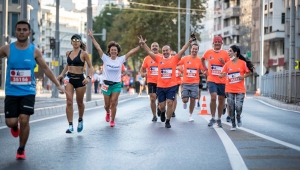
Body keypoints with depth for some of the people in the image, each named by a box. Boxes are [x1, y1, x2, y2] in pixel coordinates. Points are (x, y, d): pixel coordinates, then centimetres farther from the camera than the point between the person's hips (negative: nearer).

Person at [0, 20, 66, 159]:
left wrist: (58, 85, 6)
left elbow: (46, 69, 8)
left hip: (28, 92, 0)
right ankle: (15, 127, 36)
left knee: (24, 120, -10)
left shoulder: (34, 51, 0)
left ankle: (21, 149, 10)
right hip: (11, 92, 0)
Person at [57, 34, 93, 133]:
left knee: (79, 102, 12)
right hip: (69, 79, 3)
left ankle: (80, 120, 38)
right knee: (69, 102, -10)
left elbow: (90, 66, -5)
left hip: (79, 79, -3)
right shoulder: (68, 53, 8)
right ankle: (70, 125, -9)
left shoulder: (83, 54, -5)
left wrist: (89, 77, -21)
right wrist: (61, 75, 13)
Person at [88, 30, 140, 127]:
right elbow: (98, 48, -9)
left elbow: (131, 52, -4)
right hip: (106, 84, 0)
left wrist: (140, 45, -11)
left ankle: (112, 120, 9)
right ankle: (108, 113, 42)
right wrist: (92, 38, -15)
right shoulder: (105, 59, -4)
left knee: (113, 103, -6)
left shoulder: (121, 60, -1)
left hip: (117, 84, 0)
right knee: (107, 104, 8)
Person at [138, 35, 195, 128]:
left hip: (171, 86, -1)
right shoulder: (159, 59, 4)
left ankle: (168, 121, 6)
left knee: (170, 103, -8)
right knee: (161, 105, 8)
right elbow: (149, 52, -1)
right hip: (160, 86, 2)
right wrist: (143, 44, -12)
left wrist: (190, 41, -14)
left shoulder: (174, 59, 1)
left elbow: (182, 50, -6)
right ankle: (163, 112, 44)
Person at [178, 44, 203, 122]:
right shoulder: (185, 58, -2)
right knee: (185, 100, -6)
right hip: (185, 82, 0)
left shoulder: (199, 60, 1)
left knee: (192, 99, 1)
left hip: (195, 83, 0)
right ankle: (185, 103, 32)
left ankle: (190, 115, 17)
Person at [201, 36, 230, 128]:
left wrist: (223, 63, -15)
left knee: (221, 99, 8)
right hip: (211, 80, -1)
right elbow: (202, 59, 22)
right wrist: (205, 69, 12)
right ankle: (213, 118, -2)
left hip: (222, 80, 1)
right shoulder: (208, 52, 2)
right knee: (213, 97, -16)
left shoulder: (225, 53, 0)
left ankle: (219, 119, 21)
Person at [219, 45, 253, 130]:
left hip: (240, 90, -3)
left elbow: (249, 73, 3)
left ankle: (238, 117, 21)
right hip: (229, 90, 3)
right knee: (231, 107, 5)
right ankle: (233, 125, 17)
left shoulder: (243, 63, -4)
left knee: (238, 107, -13)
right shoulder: (227, 64, 3)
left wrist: (243, 76, -14)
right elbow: (222, 74, 2)